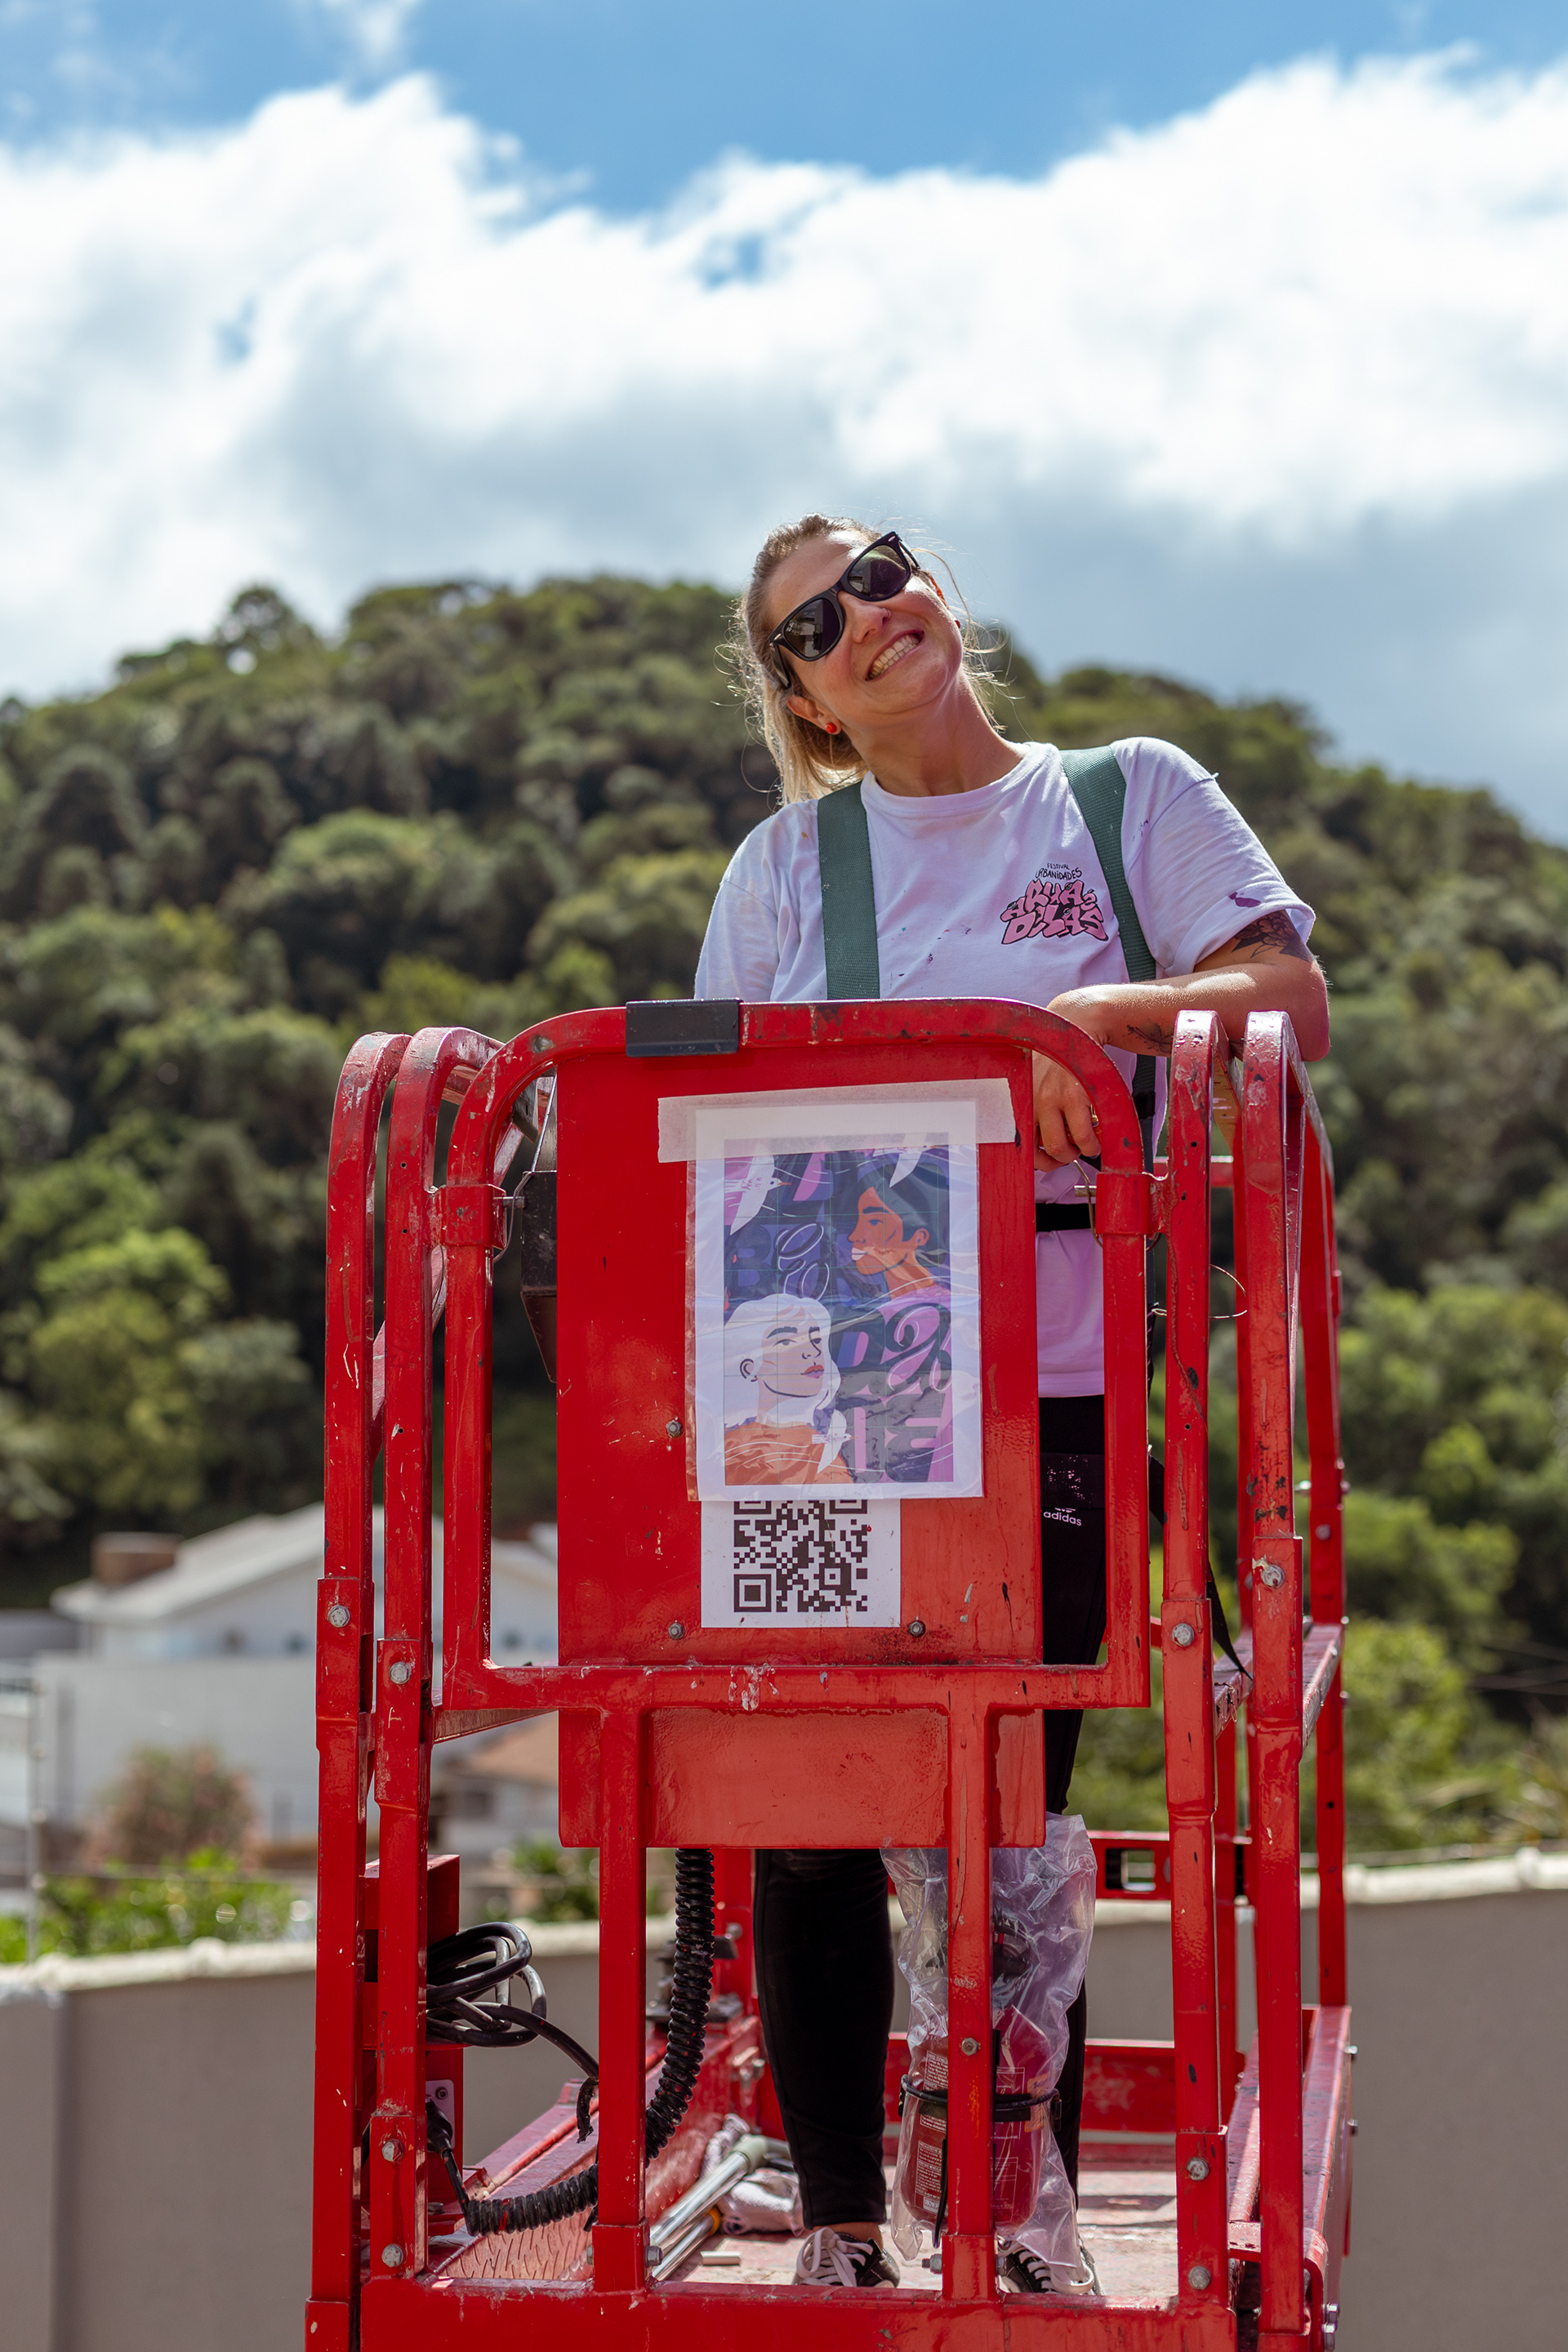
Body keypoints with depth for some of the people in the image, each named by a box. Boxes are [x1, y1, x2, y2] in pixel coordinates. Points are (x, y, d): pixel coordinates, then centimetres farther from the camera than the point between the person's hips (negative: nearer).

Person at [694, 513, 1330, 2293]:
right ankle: (838, 2225, 10)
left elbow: (1292, 1006, 1)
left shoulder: (1133, 795, 11)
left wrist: (1101, 1011, -17)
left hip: (1053, 1375, -2)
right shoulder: (787, 861, 15)